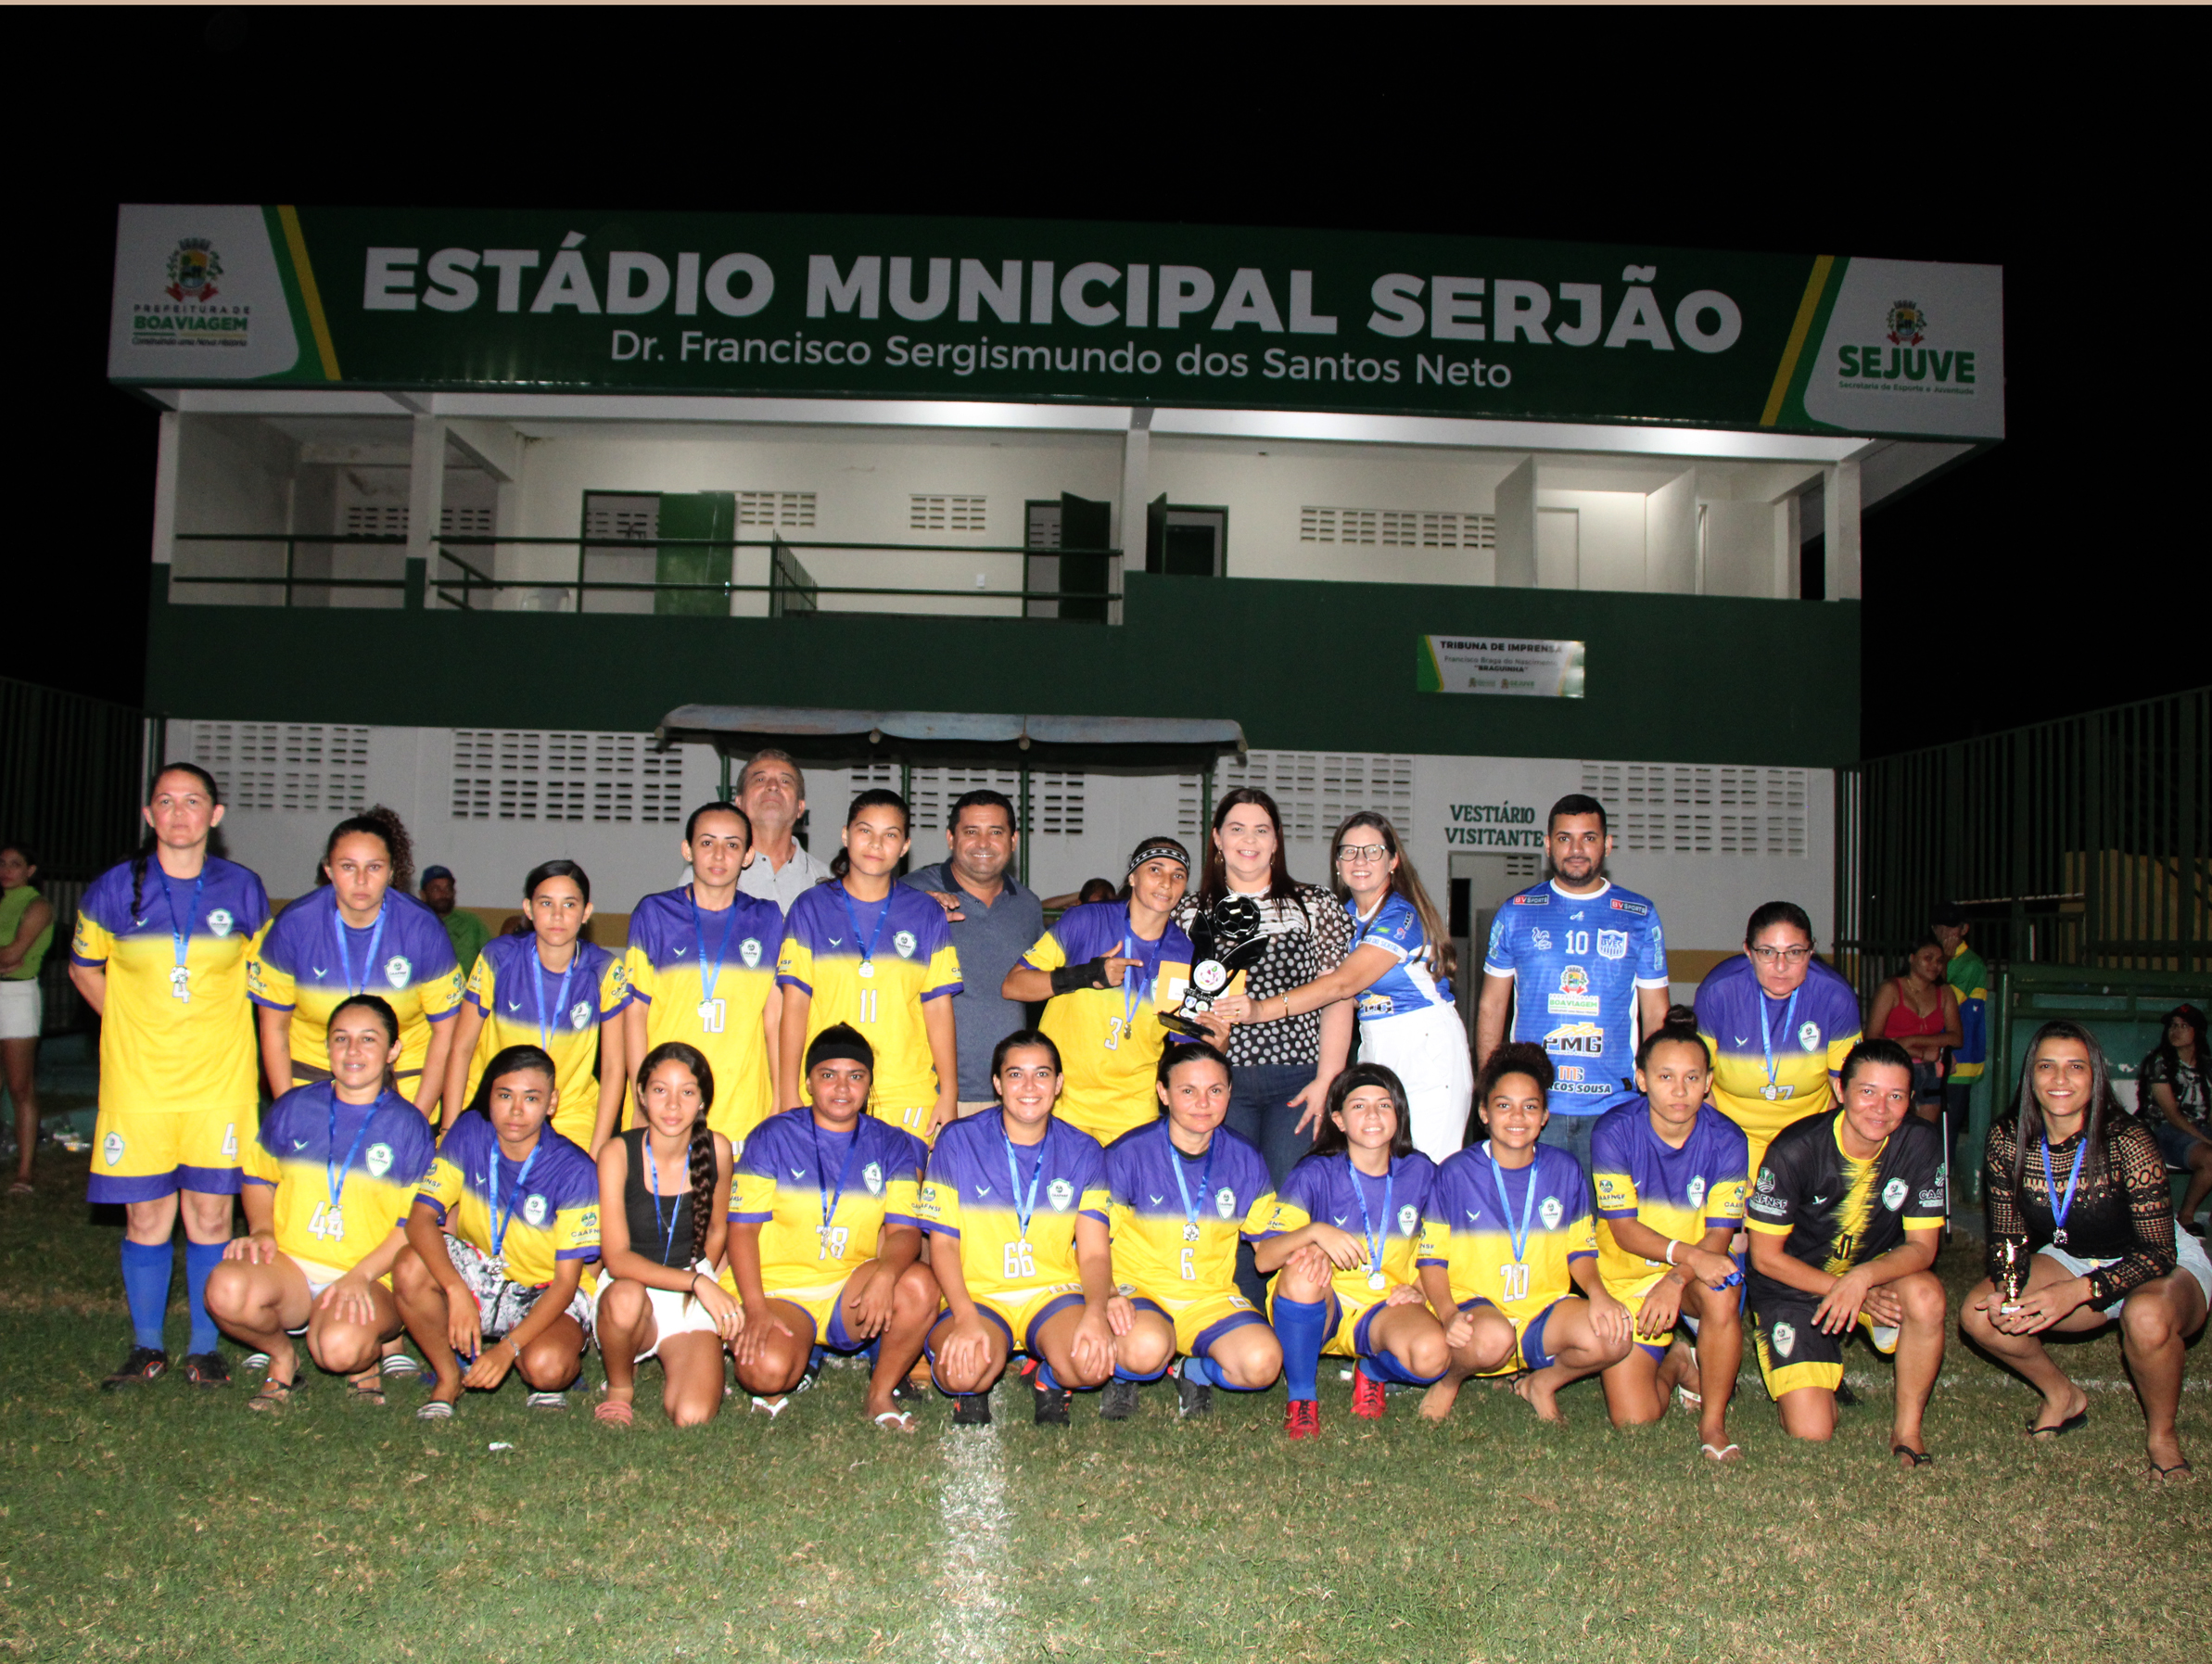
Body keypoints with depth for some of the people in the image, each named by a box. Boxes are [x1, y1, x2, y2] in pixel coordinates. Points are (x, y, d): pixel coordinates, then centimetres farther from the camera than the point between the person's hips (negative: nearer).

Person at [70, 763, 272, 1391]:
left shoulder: (241, 889, 2)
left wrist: (221, 1027, 6)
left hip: (220, 1078, 0)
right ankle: (146, 1347, 19)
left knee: (210, 1215, 2)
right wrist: (132, 1025, 5)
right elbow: (83, 968, 15)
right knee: (147, 1216, 3)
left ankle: (204, 1349, 13)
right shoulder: (113, 890, 1)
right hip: (138, 1080, 0)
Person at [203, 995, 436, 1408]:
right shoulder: (293, 1108, 9)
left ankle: (367, 1358, 6)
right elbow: (258, 1175, 22)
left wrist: (360, 1275, -15)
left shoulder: (408, 1127, 1)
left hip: (370, 1278, -2)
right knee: (226, 1289, -32)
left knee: (338, 1347, -35)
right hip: (289, 1265, 3)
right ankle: (281, 1356, 2)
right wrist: (261, 1231, 1)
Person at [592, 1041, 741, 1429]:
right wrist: (695, 1281, -31)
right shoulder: (618, 1153, -13)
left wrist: (703, 1282, -1)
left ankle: (674, 1363, 15)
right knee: (626, 1298, -40)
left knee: (692, 1417, -22)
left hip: (691, 1305, 2)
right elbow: (616, 1258, -21)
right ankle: (620, 1388, -6)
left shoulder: (716, 1149, -5)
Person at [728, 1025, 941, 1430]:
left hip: (855, 1292, 2)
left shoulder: (891, 1146, 5)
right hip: (782, 1292, -2)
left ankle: (881, 1394, -6)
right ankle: (802, 1356, 6)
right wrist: (755, 1308, -17)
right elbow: (742, 1227, -3)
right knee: (765, 1371, -32)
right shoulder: (773, 1137, 0)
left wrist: (885, 1274, -28)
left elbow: (905, 1230, -4)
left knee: (920, 1284, -29)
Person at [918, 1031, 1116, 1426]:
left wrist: (1095, 1312, -22)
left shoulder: (1084, 1152, 5)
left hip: (1055, 1292, 1)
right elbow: (942, 1243, -2)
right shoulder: (958, 1142, 0)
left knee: (1093, 1362, -31)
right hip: (978, 1294, -1)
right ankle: (972, 1391, 5)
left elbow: (1094, 1253, 0)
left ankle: (1047, 1379, 6)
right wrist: (966, 1318, -19)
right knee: (961, 1372, -34)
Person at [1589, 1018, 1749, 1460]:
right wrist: (1686, 1253, -36)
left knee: (1722, 1291, -37)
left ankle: (1713, 1424, -14)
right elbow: (1624, 1231, -18)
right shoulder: (1613, 1134, -17)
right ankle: (1674, 1363, 25)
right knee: (1633, 1420, -11)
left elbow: (1719, 1236, -14)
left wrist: (1675, 1281, -33)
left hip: (1697, 1272, 1)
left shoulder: (1726, 1140, -12)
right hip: (1626, 1278, -1)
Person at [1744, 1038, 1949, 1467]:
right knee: (1811, 1435, -15)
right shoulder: (1795, 1150, -23)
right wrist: (1849, 1294, -21)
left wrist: (1863, 1278, -32)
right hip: (1794, 1286, -3)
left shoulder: (1921, 1144, -15)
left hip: (1878, 1273, 3)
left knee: (1926, 1296, -32)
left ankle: (1907, 1428, -10)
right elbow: (1765, 1255, -14)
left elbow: (1922, 1246, -12)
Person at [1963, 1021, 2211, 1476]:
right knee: (1981, 1316, -17)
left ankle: (2162, 1435, -7)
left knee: (2147, 1318, -39)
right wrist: (2006, 1292, -25)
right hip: (2072, 1261, 5)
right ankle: (2065, 1398, 14)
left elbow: (2158, 1252, -24)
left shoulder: (2126, 1143, -27)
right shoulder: (2007, 1141, -15)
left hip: (2167, 1266, -5)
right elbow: (2008, 1235, -5)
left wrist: (2077, 1292, -35)